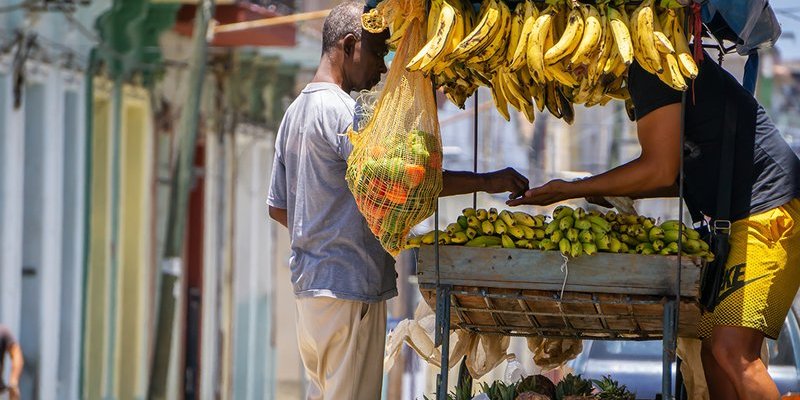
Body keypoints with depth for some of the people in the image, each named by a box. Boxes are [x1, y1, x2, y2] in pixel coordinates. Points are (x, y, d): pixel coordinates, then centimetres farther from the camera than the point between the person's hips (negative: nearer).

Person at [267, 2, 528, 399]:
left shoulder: (295, 111, 17)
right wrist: (486, 182, -21)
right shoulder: (342, 111, -14)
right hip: (348, 290, -10)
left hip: (309, 287, 10)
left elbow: (278, 207, 21)